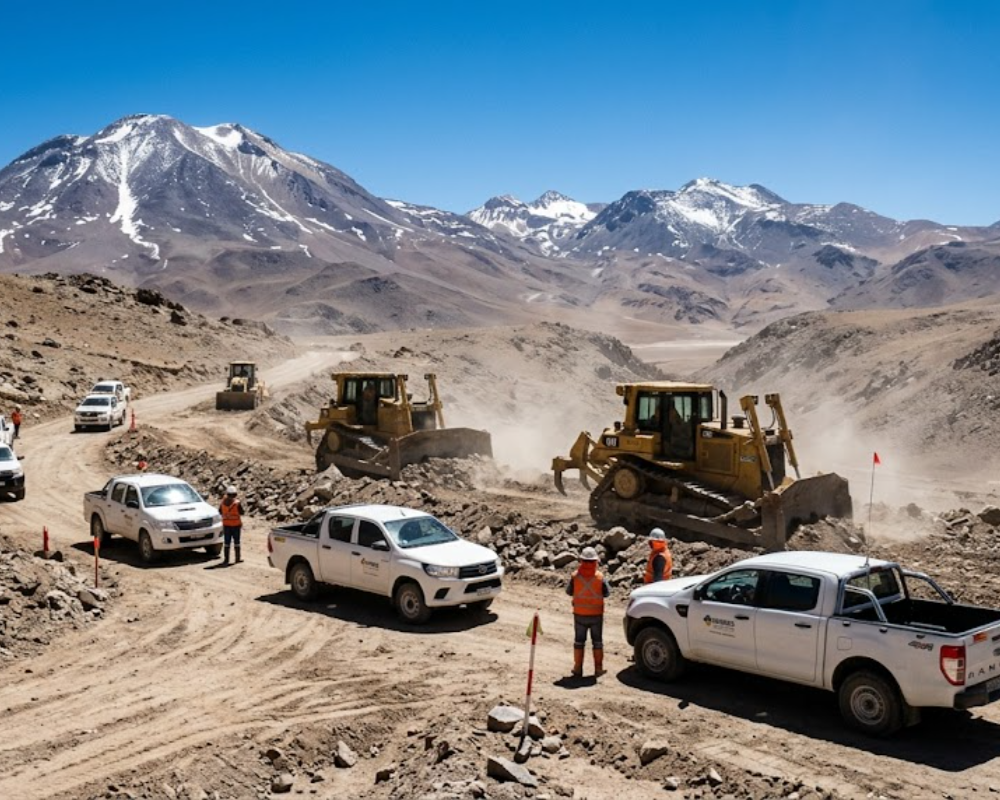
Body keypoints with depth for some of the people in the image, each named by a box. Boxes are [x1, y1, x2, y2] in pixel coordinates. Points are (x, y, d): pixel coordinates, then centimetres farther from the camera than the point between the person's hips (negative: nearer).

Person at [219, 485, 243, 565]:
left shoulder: (223, 502, -6)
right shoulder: (237, 503, -16)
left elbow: (220, 511, 7)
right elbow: (241, 512, -7)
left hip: (226, 524, 3)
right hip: (236, 524, -3)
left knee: (226, 542, 7)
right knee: (236, 542, 8)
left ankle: (226, 559, 7)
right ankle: (237, 558, 12)